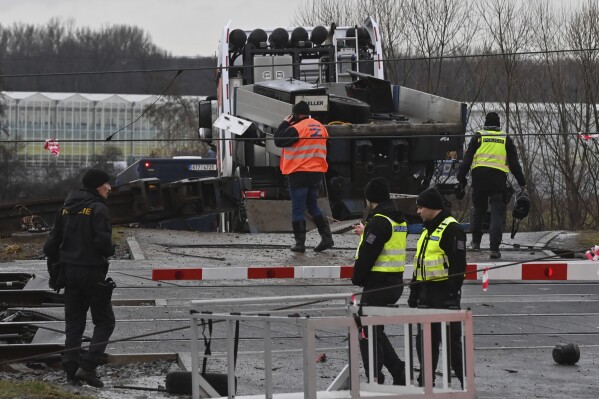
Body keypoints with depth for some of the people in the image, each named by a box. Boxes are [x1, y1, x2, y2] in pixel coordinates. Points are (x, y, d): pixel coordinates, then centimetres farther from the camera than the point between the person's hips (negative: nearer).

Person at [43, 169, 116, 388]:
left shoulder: (66, 208, 8)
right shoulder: (98, 209, -13)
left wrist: (59, 259, 20)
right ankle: (87, 366, -11)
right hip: (92, 271, -6)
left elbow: (52, 242, 7)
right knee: (104, 321, 3)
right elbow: (103, 242, -22)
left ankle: (71, 371, 8)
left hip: (70, 271, 7)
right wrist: (109, 251, -1)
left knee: (74, 322, 12)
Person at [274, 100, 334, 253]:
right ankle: (327, 237, 9)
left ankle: (300, 243, 0)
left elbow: (279, 140, -10)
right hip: (317, 172, 7)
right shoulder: (320, 127, 8)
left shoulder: (296, 129, -16)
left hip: (299, 173, -7)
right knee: (313, 206, 18)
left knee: (298, 209, 0)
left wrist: (285, 124, -1)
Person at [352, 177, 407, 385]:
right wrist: (365, 233, 30)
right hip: (396, 282, 9)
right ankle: (399, 372, 14)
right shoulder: (400, 220, 13)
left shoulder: (379, 221, -17)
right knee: (376, 331, 18)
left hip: (377, 284, -9)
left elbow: (367, 254, -19)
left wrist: (357, 279, -6)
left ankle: (375, 381, -1)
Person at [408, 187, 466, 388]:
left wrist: (452, 292, -21)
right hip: (427, 293, 9)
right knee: (425, 339, 11)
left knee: (451, 339, -7)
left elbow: (458, 264, -18)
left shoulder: (451, 228, -12)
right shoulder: (427, 230, 18)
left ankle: (466, 381, 0)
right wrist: (414, 293, 22)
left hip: (444, 293, -9)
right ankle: (425, 381, 18)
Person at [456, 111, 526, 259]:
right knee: (497, 213, -2)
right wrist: (522, 182, 17)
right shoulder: (506, 139, 11)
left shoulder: (478, 137, 8)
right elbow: (514, 163, 12)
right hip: (499, 178, -1)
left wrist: (461, 177, 9)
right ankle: (494, 248, -12)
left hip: (479, 176, 1)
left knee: (478, 209, 19)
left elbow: (467, 159, 5)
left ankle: (475, 242, 23)